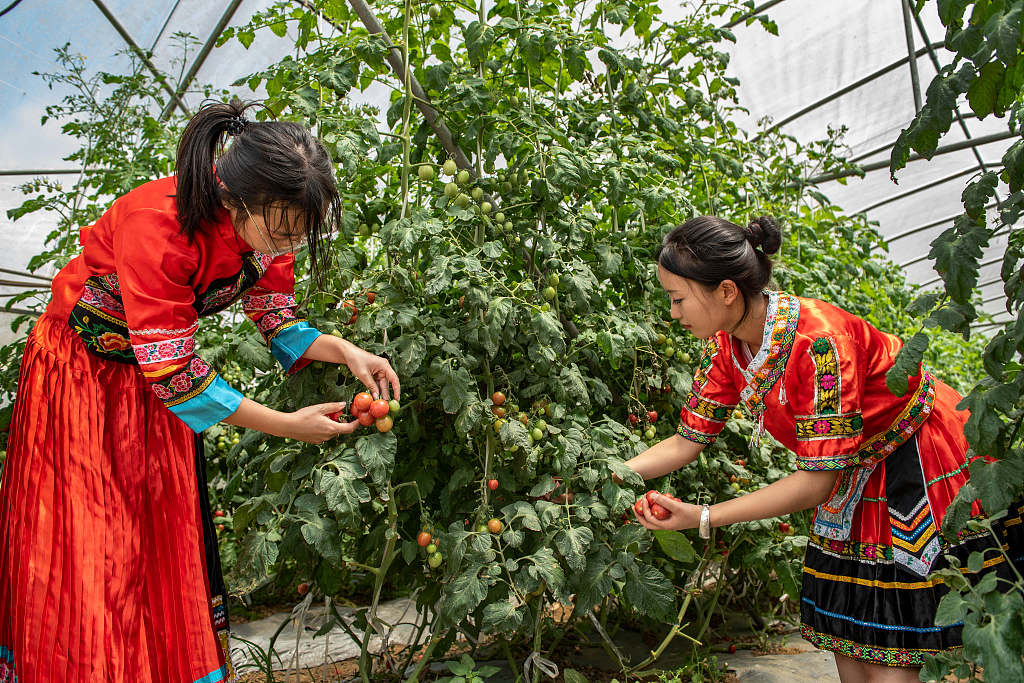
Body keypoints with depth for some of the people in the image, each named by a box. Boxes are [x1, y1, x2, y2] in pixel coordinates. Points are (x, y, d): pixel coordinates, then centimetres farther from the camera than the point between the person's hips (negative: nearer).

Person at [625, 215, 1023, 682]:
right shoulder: (724, 350, -10)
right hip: (853, 477, 7)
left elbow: (817, 481, -30)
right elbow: (687, 441, -1)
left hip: (925, 465, -7)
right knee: (847, 645, 8)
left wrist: (703, 518, -31)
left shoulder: (818, 341, -34)